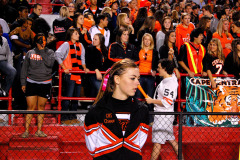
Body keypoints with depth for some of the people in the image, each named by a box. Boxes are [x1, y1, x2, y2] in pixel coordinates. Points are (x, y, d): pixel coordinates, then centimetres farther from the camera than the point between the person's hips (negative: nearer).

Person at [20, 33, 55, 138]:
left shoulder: (50, 52, 6)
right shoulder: (30, 53, 7)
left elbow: (50, 63, -14)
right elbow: (24, 69, 10)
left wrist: (42, 51, -10)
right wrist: (23, 83, 4)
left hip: (45, 84, 1)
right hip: (31, 83, 0)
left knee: (41, 106, 4)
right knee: (31, 107, -4)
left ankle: (39, 131, 10)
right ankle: (26, 131, -1)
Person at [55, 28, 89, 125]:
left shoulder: (80, 46, 18)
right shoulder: (66, 44, -2)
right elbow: (58, 55, -13)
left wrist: (84, 68, 10)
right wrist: (64, 68, -15)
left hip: (78, 74, 7)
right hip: (70, 74, -7)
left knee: (76, 97, 8)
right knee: (68, 96, -9)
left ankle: (72, 117, 16)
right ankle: (64, 118, -4)